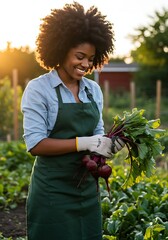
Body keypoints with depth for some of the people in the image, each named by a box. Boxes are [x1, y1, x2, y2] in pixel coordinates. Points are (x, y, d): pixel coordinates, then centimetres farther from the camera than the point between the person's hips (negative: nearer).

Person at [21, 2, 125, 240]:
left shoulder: (94, 89, 7)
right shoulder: (38, 88, -10)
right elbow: (35, 144, -17)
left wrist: (109, 143, -9)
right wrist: (83, 143, -23)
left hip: (87, 188, 6)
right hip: (53, 191, -5)